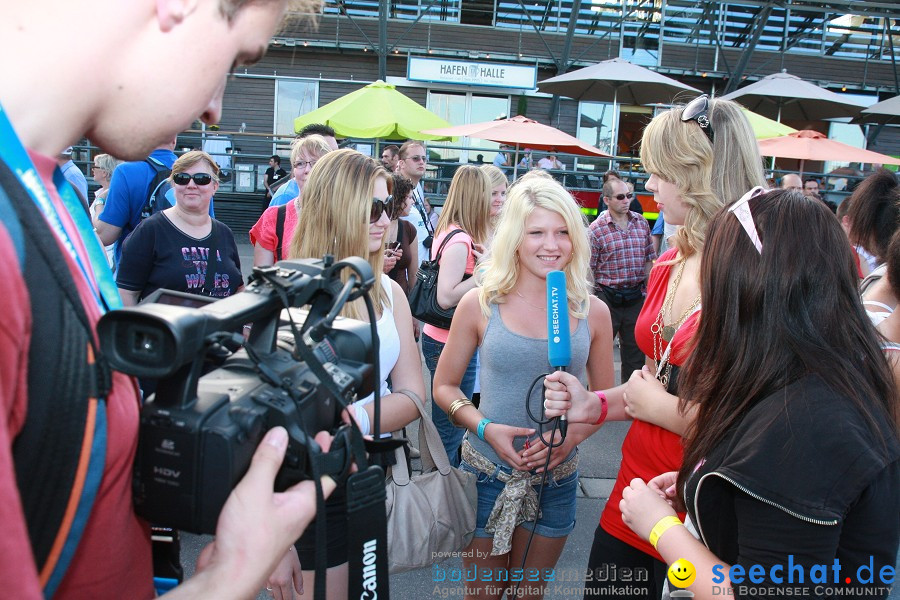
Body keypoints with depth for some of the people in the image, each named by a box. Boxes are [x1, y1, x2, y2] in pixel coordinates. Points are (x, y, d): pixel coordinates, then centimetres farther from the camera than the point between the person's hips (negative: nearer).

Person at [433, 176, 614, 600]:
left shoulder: (592, 312, -5)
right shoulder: (480, 304, -10)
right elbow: (445, 386, -2)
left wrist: (572, 434, -14)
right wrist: (485, 428, -18)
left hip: (555, 482, 2)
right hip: (487, 474, -1)